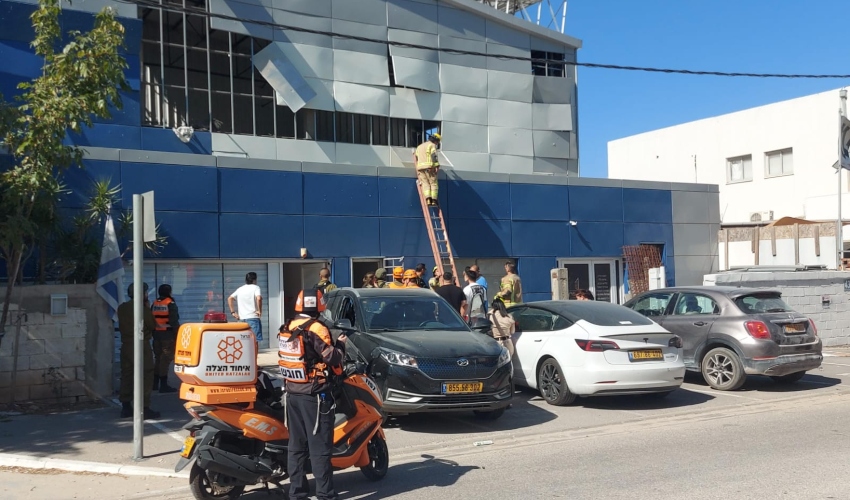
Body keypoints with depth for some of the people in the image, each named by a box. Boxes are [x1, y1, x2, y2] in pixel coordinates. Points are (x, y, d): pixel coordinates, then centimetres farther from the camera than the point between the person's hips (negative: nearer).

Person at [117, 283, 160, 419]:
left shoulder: (122, 308, 7)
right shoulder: (143, 308, -12)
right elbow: (152, 325, -4)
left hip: (126, 345, 7)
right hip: (141, 346, -7)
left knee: (126, 375, 12)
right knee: (145, 376, -3)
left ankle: (126, 408, 16)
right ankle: (144, 409, -5)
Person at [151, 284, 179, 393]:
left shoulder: (154, 303, 10)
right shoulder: (171, 304, -10)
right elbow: (174, 322, -15)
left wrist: (153, 333, 20)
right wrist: (177, 335, -11)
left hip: (156, 334, 7)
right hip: (168, 335, -7)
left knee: (158, 358, 16)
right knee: (166, 359, -6)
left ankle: (155, 383, 23)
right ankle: (163, 385, -7)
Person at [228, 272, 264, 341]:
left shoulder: (240, 289, 15)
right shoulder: (255, 287, -3)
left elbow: (229, 299, 11)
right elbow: (259, 298, -21)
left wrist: (232, 312, 9)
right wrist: (260, 311, -11)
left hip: (241, 318, 6)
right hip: (253, 317, -6)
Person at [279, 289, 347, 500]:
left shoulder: (287, 329, 8)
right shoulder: (316, 329, -14)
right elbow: (332, 359, -17)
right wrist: (340, 344, 2)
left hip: (292, 393, 7)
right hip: (314, 395, -7)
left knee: (296, 445, 11)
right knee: (319, 446, -3)